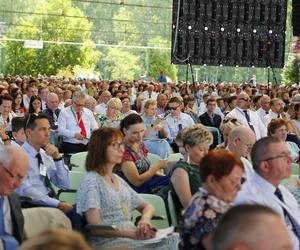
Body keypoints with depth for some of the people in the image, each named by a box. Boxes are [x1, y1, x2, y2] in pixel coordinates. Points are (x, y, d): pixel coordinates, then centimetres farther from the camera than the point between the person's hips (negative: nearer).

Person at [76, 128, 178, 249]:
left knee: (174, 239, -19)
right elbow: (95, 228, -15)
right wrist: (132, 234, -24)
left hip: (132, 238, 8)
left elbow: (147, 206, 24)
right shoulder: (91, 181, -5)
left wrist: (145, 219, -2)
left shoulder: (118, 180, 20)